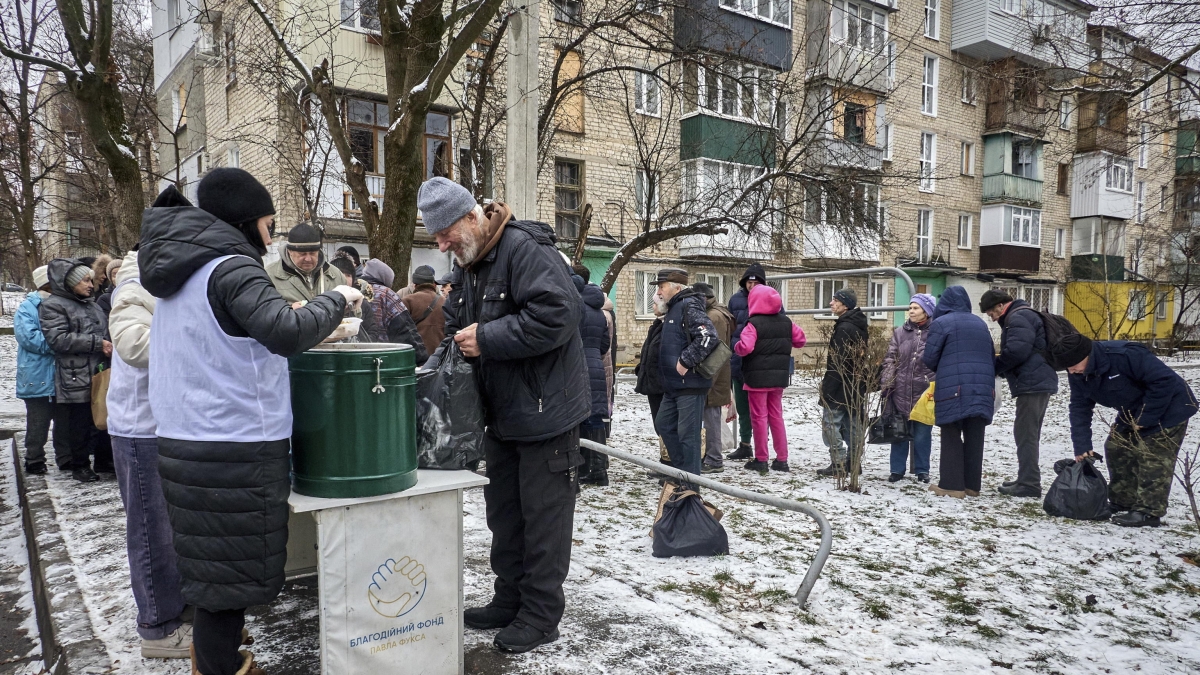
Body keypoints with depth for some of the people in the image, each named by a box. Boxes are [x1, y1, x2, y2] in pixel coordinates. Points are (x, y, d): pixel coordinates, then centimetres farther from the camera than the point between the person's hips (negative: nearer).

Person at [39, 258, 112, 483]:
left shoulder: (91, 304, 17)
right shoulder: (53, 306, -5)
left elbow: (105, 331, 28)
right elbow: (59, 339, -17)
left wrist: (110, 346, 7)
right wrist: (97, 343, -18)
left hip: (101, 373, 7)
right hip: (76, 377, -6)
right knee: (80, 423, 1)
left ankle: (104, 460, 22)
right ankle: (80, 466, 13)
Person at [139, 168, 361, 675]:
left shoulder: (183, 270, 15)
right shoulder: (232, 267, -14)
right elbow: (285, 330, -29)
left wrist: (314, 334, 21)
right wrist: (335, 300, -12)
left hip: (185, 438, 9)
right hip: (235, 447, -9)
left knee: (212, 562, 19)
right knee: (232, 572, 2)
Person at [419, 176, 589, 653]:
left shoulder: (525, 249, -18)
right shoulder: (466, 265, 11)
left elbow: (558, 313, -29)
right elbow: (457, 326, 21)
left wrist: (486, 339, -23)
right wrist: (455, 342, -1)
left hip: (544, 412, -9)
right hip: (501, 415, 9)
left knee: (543, 518, 3)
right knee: (503, 514, 18)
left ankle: (540, 616, 17)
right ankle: (510, 601, 33)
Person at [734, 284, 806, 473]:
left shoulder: (754, 324, -15)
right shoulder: (786, 322, 5)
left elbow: (745, 347, -27)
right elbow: (800, 340, 12)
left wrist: (736, 347, -6)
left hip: (757, 378, -5)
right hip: (779, 377, 6)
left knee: (759, 417, 3)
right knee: (776, 416, 14)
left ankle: (761, 460, 8)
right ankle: (782, 459, 15)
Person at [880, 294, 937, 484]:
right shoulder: (900, 333, 8)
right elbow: (890, 359, 3)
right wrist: (886, 384, -7)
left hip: (925, 392, -2)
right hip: (901, 391, 2)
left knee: (922, 433, 6)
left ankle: (922, 470, 21)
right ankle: (897, 469, 17)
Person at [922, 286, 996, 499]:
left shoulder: (941, 323, -3)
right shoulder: (980, 323, 16)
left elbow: (929, 358, -3)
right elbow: (992, 357, 20)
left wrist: (940, 369, 17)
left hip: (952, 389, -5)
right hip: (982, 389, 5)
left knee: (952, 436, 1)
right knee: (974, 437, 8)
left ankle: (952, 485, -1)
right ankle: (972, 484, 13)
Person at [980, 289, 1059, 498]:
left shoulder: (1018, 318, -12)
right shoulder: (1022, 316, 22)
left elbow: (1017, 351, -23)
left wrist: (994, 367, -10)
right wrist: (1000, 369, 8)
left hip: (1032, 384, -11)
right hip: (1037, 383, 11)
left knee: (1025, 434, -7)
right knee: (1027, 434, 16)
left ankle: (1029, 484, -5)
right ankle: (1027, 480, 23)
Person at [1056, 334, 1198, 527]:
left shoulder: (1124, 355, -35)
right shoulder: (1077, 374, -10)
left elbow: (1164, 381, -31)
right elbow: (1080, 408, -6)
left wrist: (1145, 419, -25)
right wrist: (1082, 446, -13)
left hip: (1167, 408, -8)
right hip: (1132, 413, 8)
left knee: (1152, 458, -12)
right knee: (1116, 449, 6)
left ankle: (1149, 512, -6)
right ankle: (1122, 504, 18)